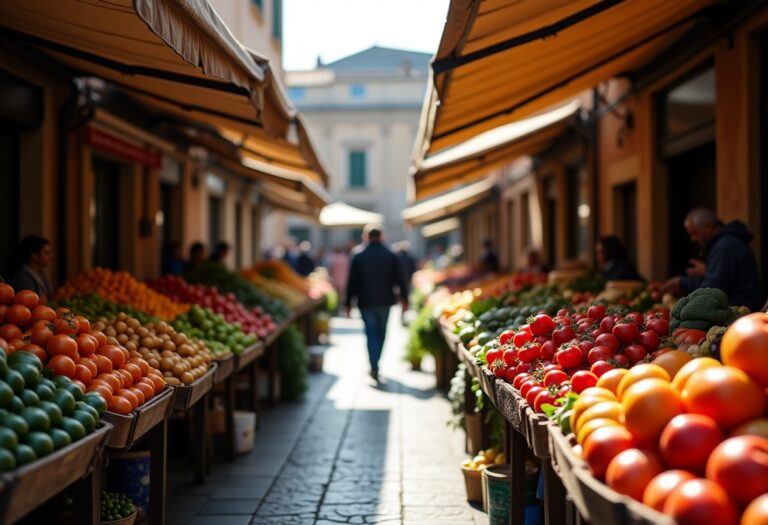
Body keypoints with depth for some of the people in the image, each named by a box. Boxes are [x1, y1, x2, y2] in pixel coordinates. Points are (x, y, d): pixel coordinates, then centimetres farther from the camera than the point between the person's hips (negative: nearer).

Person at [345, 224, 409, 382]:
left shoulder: (359, 256, -5)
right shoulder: (391, 256, -3)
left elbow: (352, 281, -3)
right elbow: (399, 280, -1)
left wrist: (348, 302, 4)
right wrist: (404, 298, 10)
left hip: (366, 302, -1)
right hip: (385, 301, 1)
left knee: (371, 334, 1)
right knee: (381, 333, 16)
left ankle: (374, 366, -10)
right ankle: (375, 362, 24)